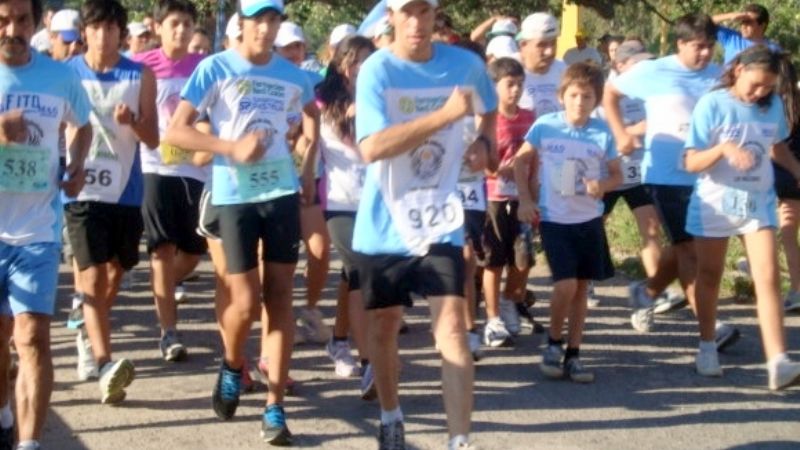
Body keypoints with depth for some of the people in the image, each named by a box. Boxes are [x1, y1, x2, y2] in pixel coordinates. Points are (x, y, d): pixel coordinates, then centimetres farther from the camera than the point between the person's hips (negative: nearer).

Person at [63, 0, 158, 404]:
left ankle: (88, 335, 40)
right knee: (93, 274, -14)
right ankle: (105, 365, -25)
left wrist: (131, 122, -19)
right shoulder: (67, 74, 0)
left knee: (115, 273, 14)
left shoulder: (140, 76, 2)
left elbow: (153, 139, 0)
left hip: (126, 189, 3)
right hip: (83, 188, -2)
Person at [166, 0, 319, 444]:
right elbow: (176, 131, -8)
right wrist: (231, 148, -19)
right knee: (246, 301, -5)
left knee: (280, 296, 0)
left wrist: (308, 169, 14)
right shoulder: (214, 69, -5)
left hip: (283, 193, 3)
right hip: (235, 196, -3)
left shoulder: (292, 74, 6)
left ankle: (275, 408, 2)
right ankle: (232, 367, 28)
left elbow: (311, 114, 26)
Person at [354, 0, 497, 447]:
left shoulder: (466, 64, -3)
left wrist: (484, 142, 0)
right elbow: (371, 148, -28)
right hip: (386, 222, -1)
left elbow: (489, 109, 22)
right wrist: (445, 114, -33)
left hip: (440, 219, 1)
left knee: (451, 325, -11)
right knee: (384, 323, 13)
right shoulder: (377, 70, -14)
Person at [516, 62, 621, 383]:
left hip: (589, 220, 2)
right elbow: (521, 161, 6)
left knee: (581, 287, 7)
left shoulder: (602, 134, -3)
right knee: (566, 284, -14)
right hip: (554, 220, -2)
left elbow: (616, 175, 6)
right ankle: (554, 343, 10)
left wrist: (603, 185, -16)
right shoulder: (545, 126, -6)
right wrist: (525, 200, -1)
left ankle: (573, 355, 18)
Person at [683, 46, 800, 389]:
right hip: (715, 202, -2)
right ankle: (707, 348, 31)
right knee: (710, 276, 12)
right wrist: (723, 148, -32)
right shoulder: (712, 105, -13)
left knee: (768, 277, -9)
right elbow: (691, 162, -15)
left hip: (758, 202, 2)